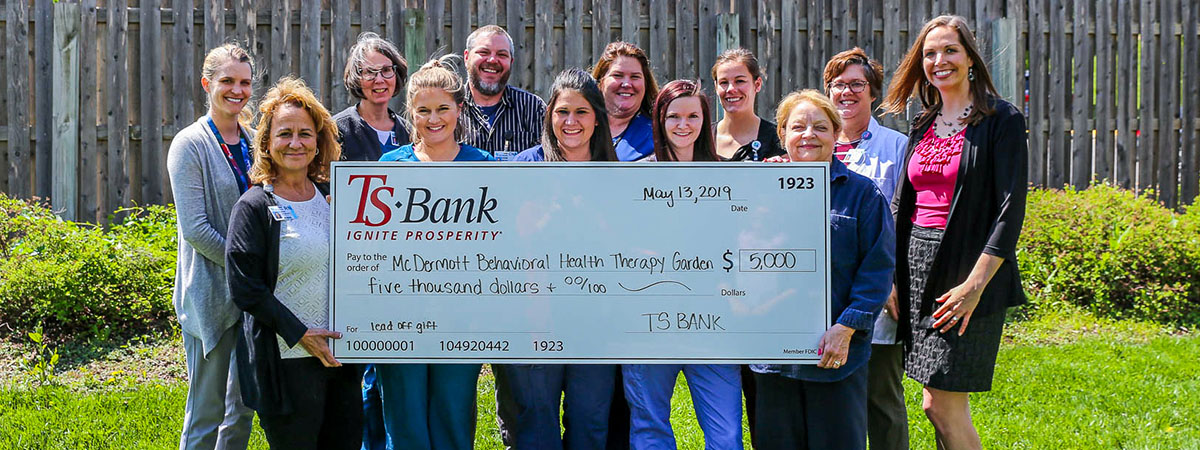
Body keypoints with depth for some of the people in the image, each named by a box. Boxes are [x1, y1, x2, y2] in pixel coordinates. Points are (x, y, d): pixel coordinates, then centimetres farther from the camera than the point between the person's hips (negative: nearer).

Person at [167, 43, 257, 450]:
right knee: (207, 409, 0)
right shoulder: (190, 145, -7)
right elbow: (195, 228, -14)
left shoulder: (254, 141, 10)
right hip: (211, 292, -6)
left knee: (244, 403, 13)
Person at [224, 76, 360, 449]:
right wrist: (299, 333, -15)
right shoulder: (255, 207, -6)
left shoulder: (331, 197, 11)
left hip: (340, 357, 5)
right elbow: (244, 288, -11)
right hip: (286, 362, -5)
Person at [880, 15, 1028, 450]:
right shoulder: (922, 125, 13)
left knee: (940, 403, -7)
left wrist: (974, 284, -20)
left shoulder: (1001, 120, -6)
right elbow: (901, 202, 16)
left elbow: (1010, 210, -13)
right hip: (917, 267, 6)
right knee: (949, 405, 10)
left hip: (968, 269, -6)